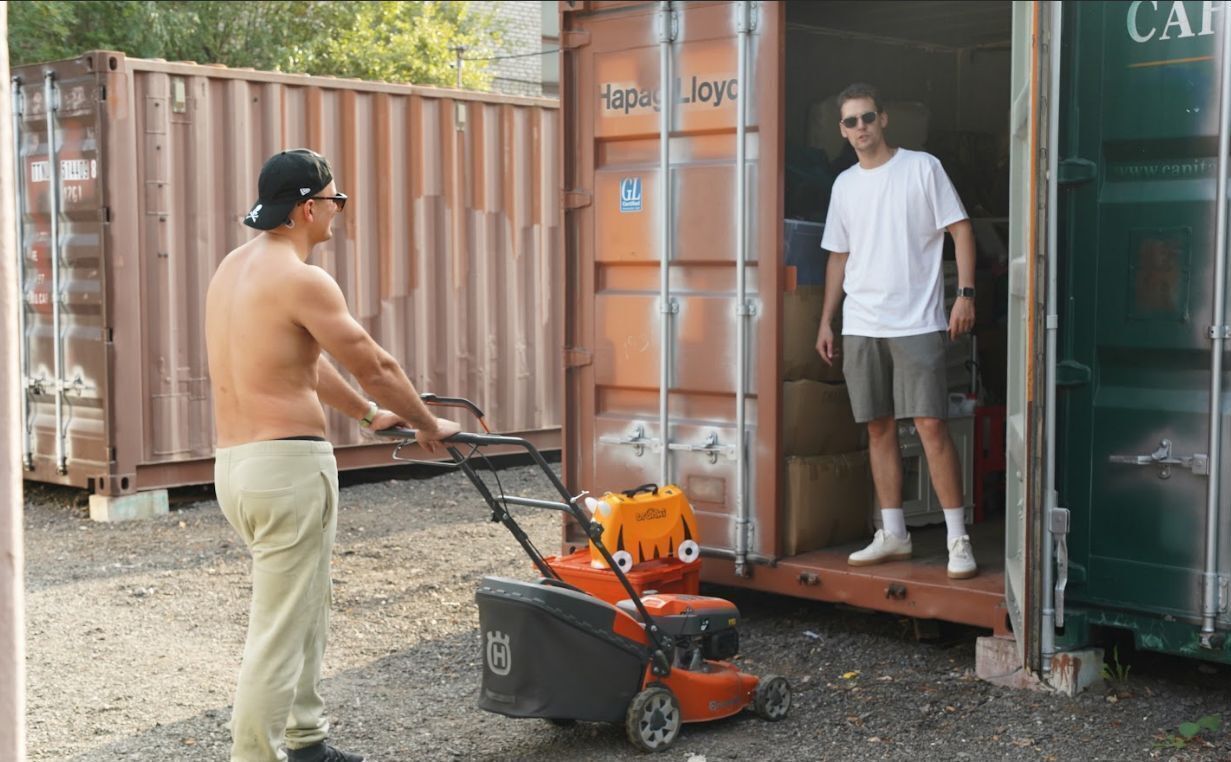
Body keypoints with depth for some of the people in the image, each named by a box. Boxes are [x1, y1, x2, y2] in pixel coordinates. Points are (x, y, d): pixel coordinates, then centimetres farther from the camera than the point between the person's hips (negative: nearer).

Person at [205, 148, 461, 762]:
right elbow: (375, 366, -8)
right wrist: (428, 425, 7)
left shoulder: (234, 268, 14)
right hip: (288, 464, -10)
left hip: (235, 463, 10)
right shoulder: (300, 280, -14)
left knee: (306, 611, 21)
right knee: (279, 631, -4)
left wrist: (369, 414, 32)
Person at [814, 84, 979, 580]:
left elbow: (960, 229, -2)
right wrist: (826, 322, 15)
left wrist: (965, 292, -12)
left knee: (931, 426, -10)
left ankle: (958, 539, -5)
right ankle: (893, 535, 16)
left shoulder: (922, 167, 0)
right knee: (879, 428, 8)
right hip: (860, 325, 5)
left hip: (916, 322, -5)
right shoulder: (844, 185, 14)